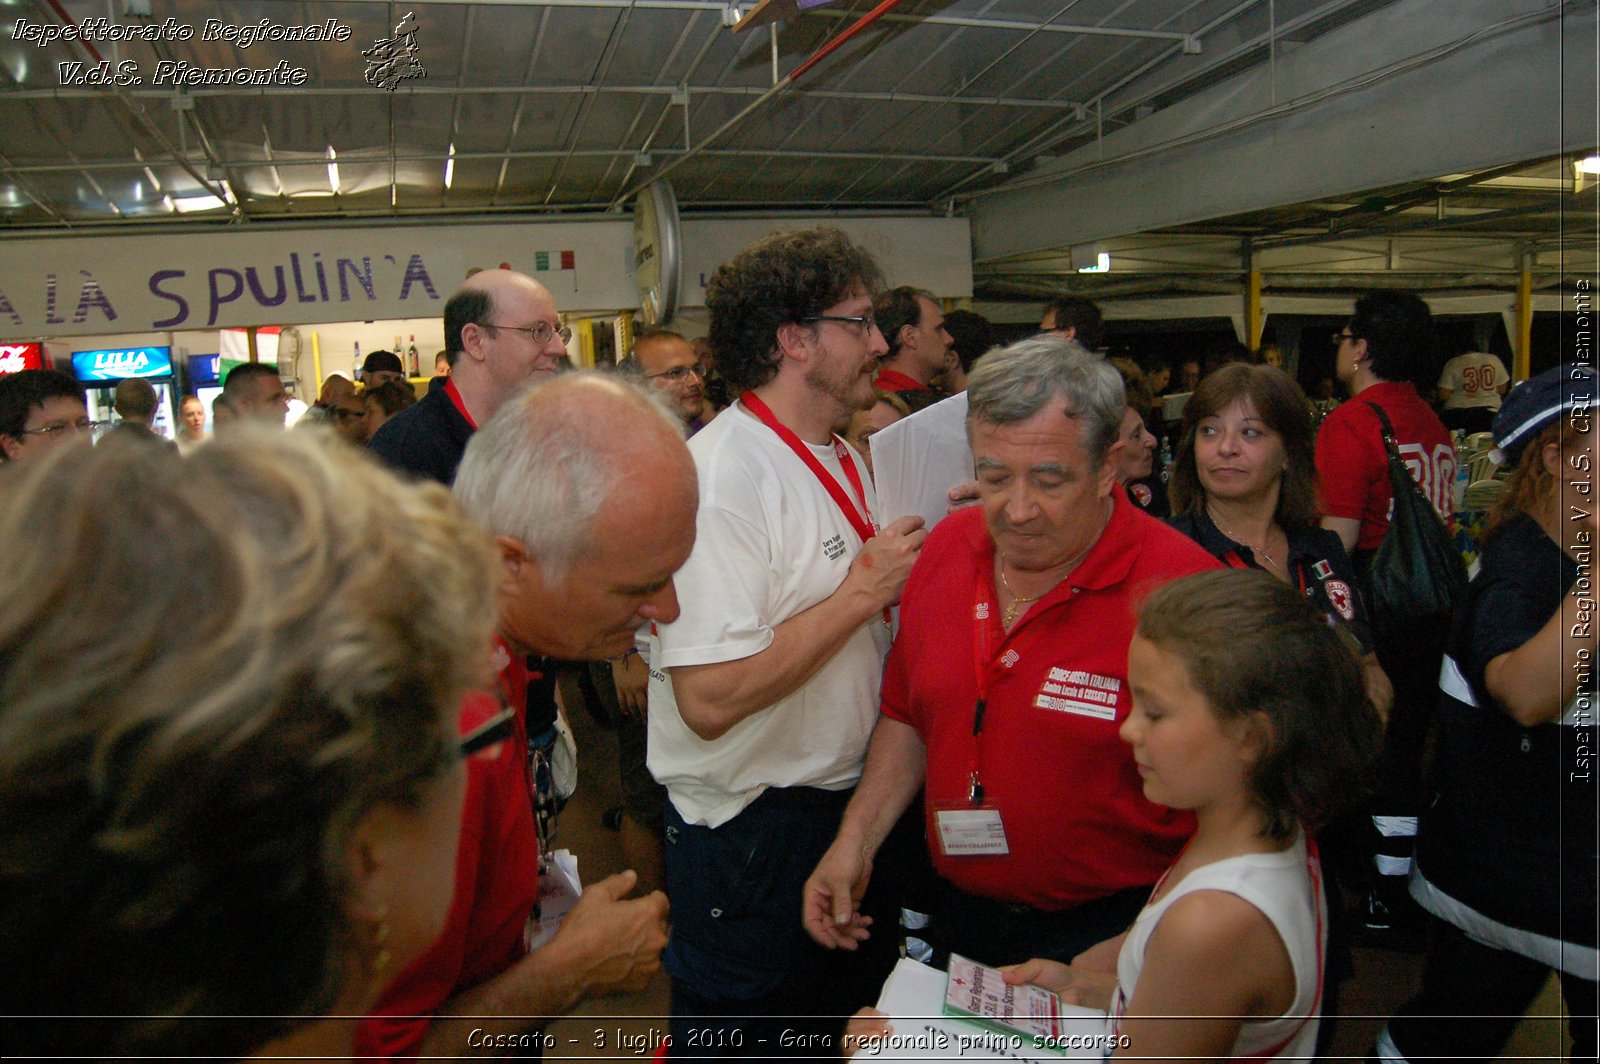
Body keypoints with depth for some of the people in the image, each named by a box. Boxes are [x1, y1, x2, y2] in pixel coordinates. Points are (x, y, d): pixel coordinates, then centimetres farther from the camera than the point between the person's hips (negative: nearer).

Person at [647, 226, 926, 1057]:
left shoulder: (843, 460, 7)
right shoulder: (720, 474, -24)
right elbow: (711, 697, -31)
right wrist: (863, 592, -23)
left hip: (849, 803, 9)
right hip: (751, 831, -8)